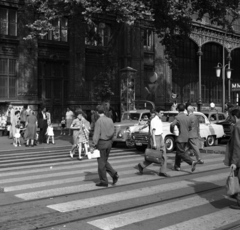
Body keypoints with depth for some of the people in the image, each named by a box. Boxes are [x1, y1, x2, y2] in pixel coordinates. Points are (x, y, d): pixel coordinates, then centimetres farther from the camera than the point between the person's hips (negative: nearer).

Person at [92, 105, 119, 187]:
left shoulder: (99, 121, -14)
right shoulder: (110, 120, 5)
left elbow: (97, 134, -17)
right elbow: (113, 132, 9)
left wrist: (94, 144, -13)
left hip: (101, 143, -7)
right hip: (109, 143, 7)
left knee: (101, 162, 4)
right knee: (105, 161, 20)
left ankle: (103, 181, 10)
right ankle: (114, 174, 7)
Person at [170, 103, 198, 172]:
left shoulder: (177, 117, -13)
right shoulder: (188, 118, 7)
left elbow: (172, 124, -28)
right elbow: (189, 127, 16)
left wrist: (172, 131, -9)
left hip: (180, 138, -7)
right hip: (186, 138, 7)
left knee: (181, 153, -4)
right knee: (179, 152, 18)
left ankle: (192, 162, -21)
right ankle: (177, 166, 21)